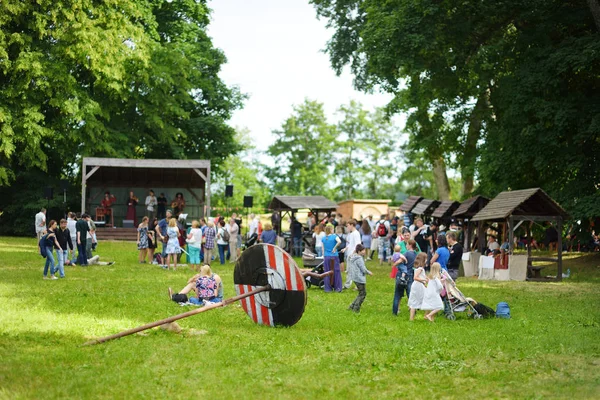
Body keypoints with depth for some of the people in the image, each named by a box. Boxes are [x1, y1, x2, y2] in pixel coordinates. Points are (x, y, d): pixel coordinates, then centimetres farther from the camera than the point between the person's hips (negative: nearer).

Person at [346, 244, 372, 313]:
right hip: (359, 278, -10)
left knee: (361, 293, 19)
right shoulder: (359, 259, -19)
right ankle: (356, 309, 5)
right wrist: (369, 272, -1)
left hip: (355, 278, 10)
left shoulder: (351, 257, 10)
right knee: (363, 294, 3)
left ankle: (352, 307, 17)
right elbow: (363, 269, -17)